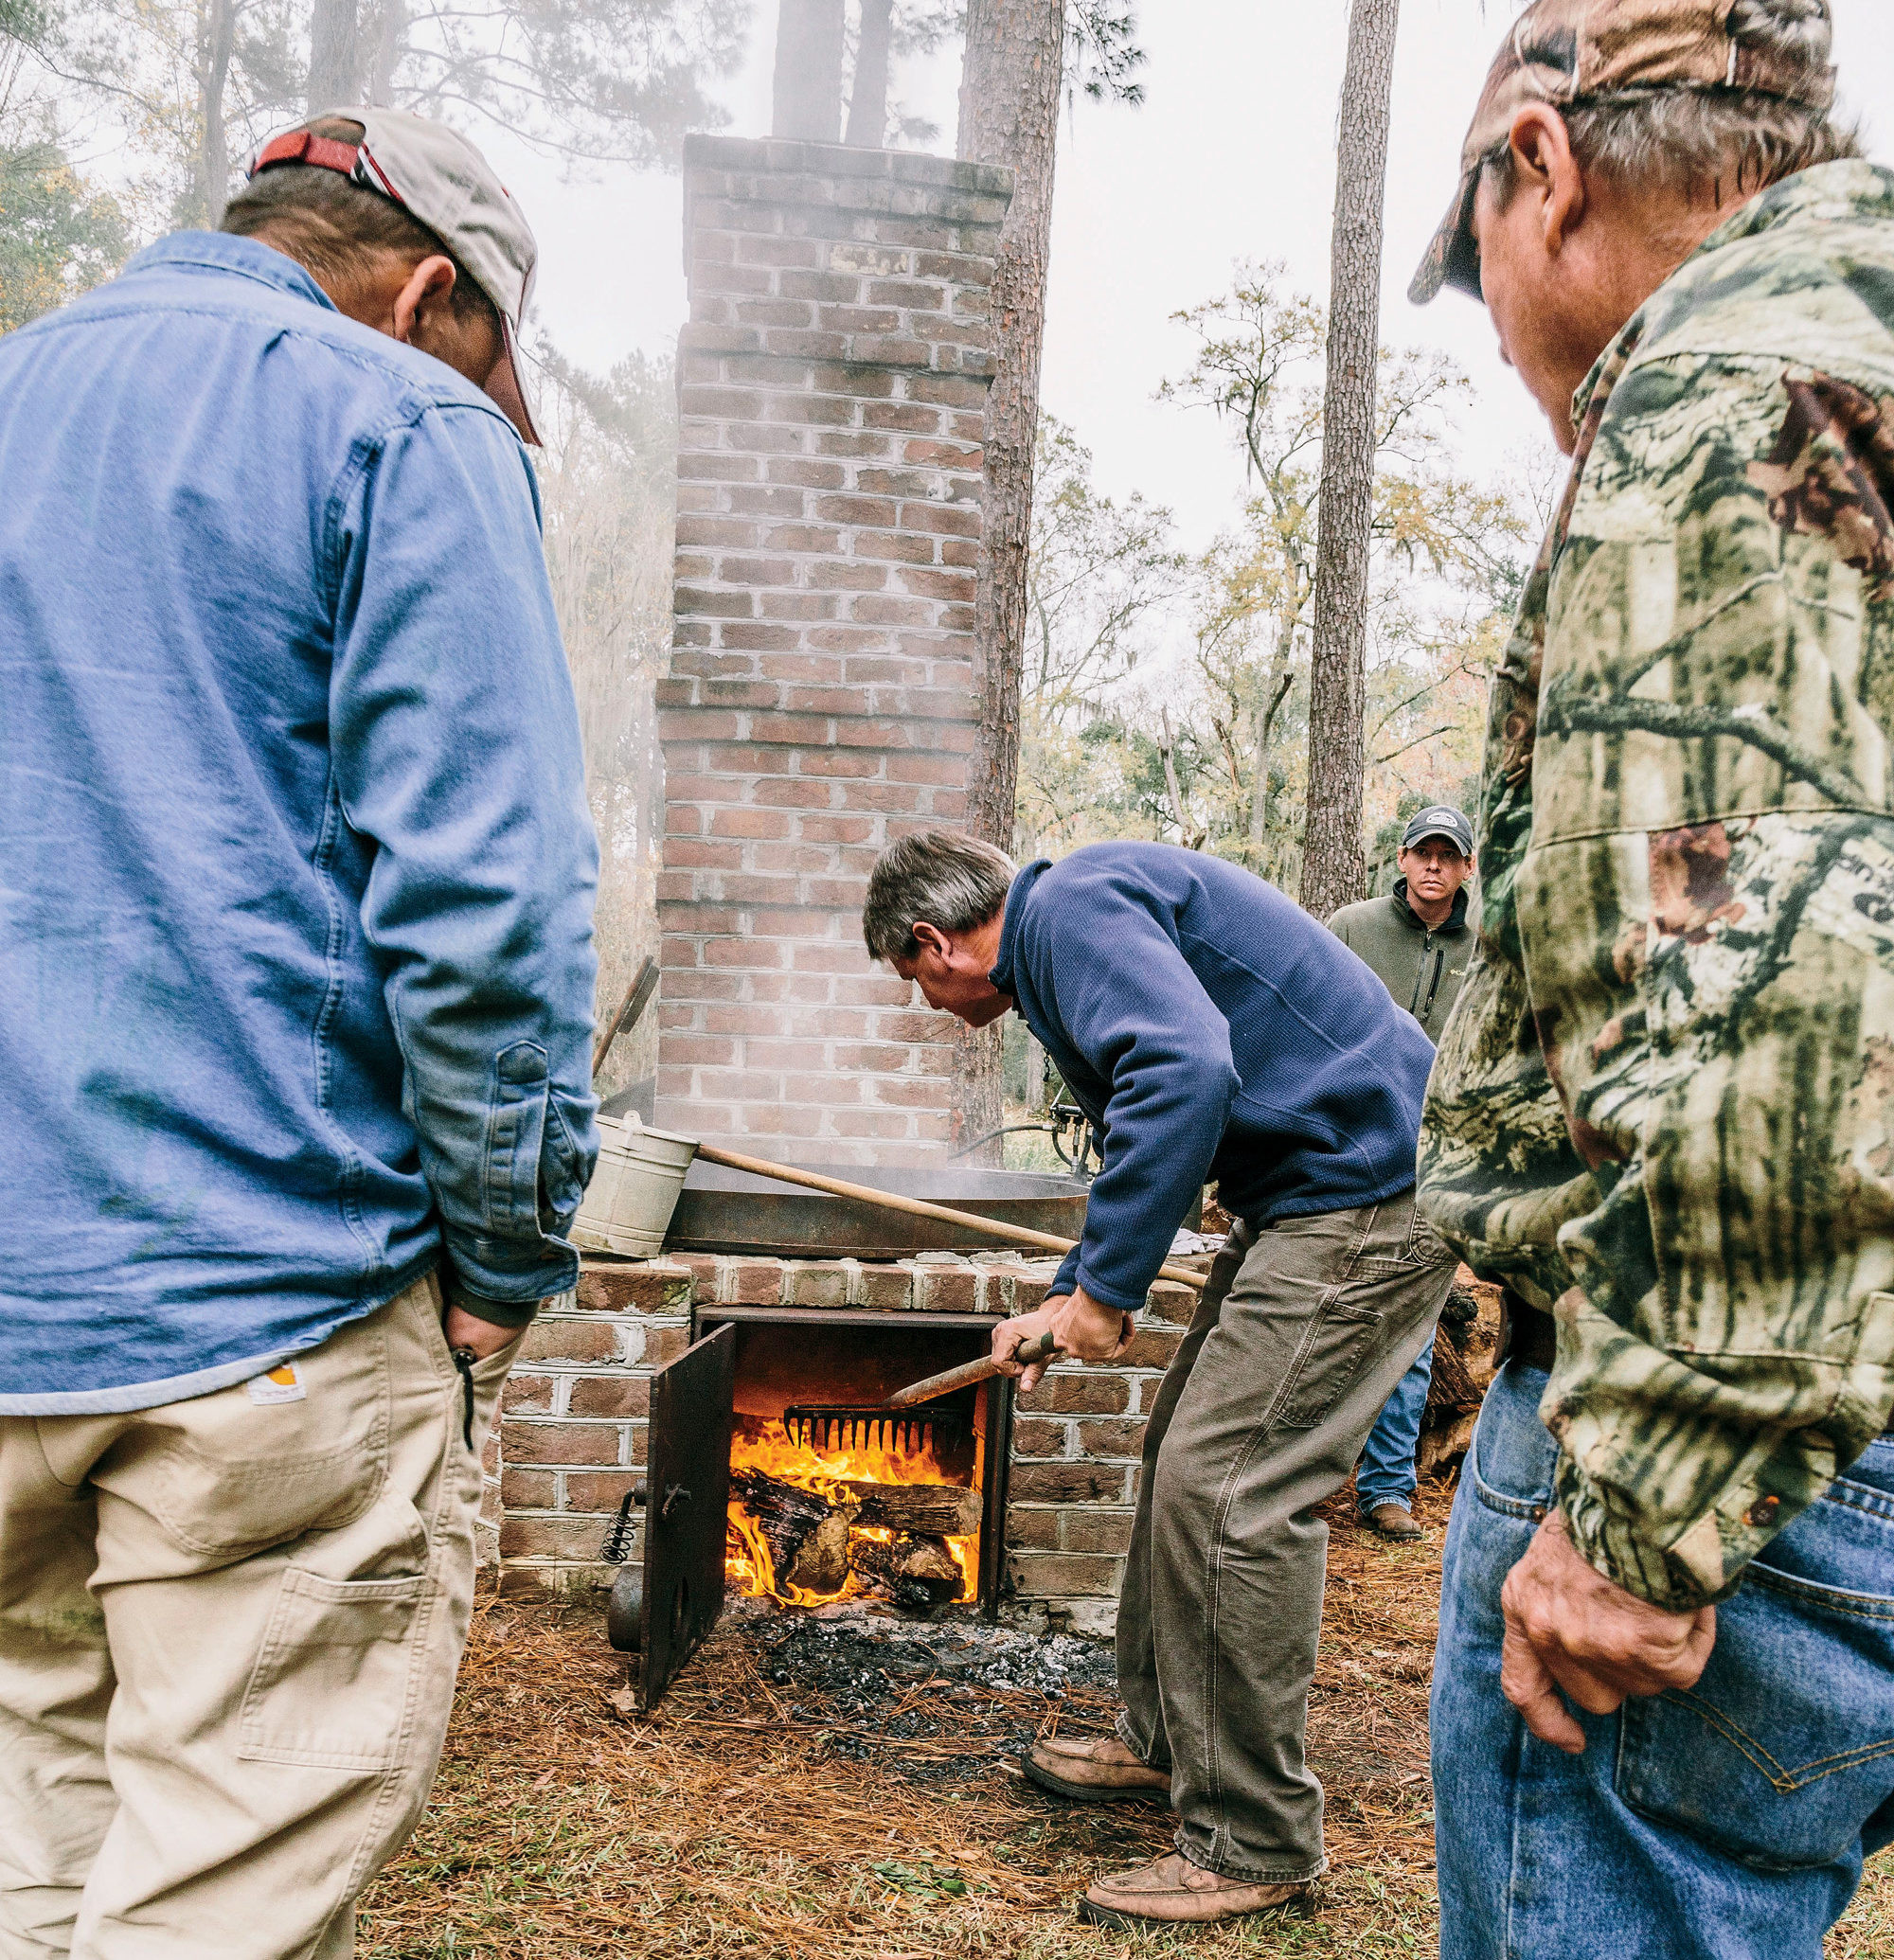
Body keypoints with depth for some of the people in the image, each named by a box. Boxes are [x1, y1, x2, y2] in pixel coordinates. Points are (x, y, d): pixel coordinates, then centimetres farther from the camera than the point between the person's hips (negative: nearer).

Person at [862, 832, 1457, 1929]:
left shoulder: (1073, 908, -13)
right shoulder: (1076, 934, 21)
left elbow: (1187, 1068, -31)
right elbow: (1146, 1138, 30)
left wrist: (1107, 1285, -23)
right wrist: (1069, 1305, 29)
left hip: (1368, 1197, -11)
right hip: (1320, 1191, 11)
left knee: (1225, 1492, -10)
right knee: (1185, 1457, 16)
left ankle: (1255, 1845, 5)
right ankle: (1165, 1743, 32)